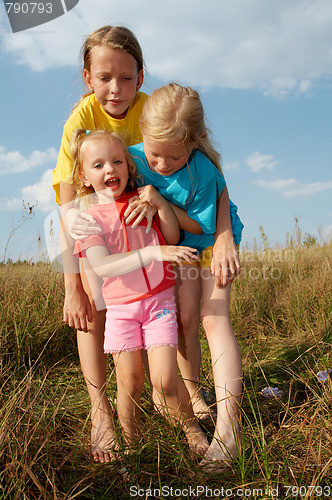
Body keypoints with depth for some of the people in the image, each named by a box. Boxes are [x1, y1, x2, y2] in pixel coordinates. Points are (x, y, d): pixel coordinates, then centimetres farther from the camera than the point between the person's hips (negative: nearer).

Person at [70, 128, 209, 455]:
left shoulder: (142, 201, 3)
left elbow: (173, 238, 1)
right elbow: (102, 266, -22)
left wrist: (160, 203, -15)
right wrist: (152, 252, -32)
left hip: (159, 300, 1)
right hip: (120, 307, -1)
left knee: (164, 379, -8)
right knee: (129, 381, 5)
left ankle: (191, 426, 19)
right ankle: (129, 443, 28)